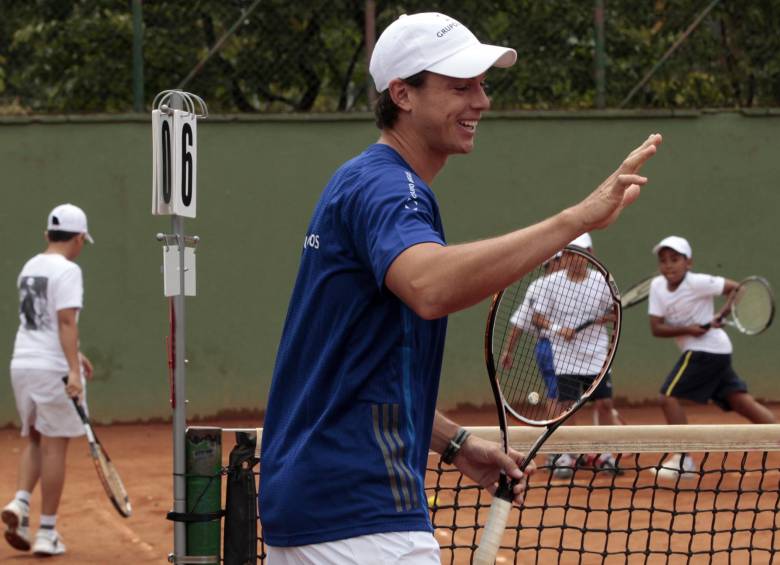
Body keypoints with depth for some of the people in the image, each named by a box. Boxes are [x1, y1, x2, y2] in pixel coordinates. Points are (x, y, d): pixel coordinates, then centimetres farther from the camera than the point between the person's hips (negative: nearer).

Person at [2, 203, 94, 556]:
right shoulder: (67, 271, -10)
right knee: (54, 446, 0)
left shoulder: (29, 268, 15)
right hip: (53, 369, -7)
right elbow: (66, 321, -21)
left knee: (34, 440, 19)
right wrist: (74, 369, -26)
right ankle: (47, 533, 2)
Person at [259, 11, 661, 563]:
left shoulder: (360, 183, 18)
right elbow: (431, 287, -37)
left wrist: (455, 443, 13)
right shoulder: (386, 186, -13)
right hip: (359, 511, -10)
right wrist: (577, 218, -38)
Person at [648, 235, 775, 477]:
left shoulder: (697, 283, -15)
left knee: (668, 396, -9)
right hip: (695, 350, 7)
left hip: (708, 350, -7)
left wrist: (721, 315, -23)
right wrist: (687, 330, -16)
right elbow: (656, 328, -1)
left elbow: (736, 288, -10)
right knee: (743, 403, 4)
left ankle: (682, 459, -3)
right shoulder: (657, 286, 4)